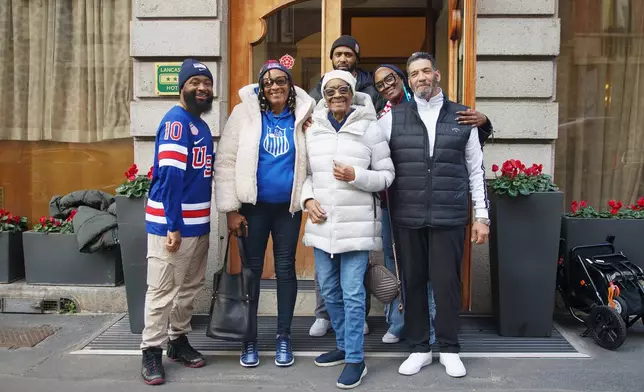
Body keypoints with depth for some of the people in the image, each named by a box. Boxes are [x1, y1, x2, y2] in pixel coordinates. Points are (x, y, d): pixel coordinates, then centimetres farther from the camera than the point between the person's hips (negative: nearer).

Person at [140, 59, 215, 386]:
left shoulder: (201, 125, 14)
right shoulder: (177, 120, -12)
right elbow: (170, 175, -19)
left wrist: (204, 219, 13)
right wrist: (173, 225, -22)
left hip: (198, 222, 9)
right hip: (170, 222, -9)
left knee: (189, 287, 17)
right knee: (162, 290, -1)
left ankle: (178, 340, 31)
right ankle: (151, 351, 11)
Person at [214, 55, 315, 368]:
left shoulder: (302, 116, 2)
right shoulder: (245, 113, -4)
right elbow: (225, 163, -5)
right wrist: (231, 209, -8)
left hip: (289, 208, 2)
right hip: (253, 206, -1)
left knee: (285, 269, 9)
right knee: (251, 269, 7)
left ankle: (283, 336, 24)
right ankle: (249, 338, 22)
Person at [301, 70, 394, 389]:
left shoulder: (369, 129, -4)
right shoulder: (313, 129, 7)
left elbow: (386, 176, -2)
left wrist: (355, 175, -17)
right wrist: (308, 199, -3)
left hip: (356, 224, -4)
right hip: (322, 224, 5)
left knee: (352, 293, -3)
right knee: (329, 290, 15)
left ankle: (355, 359, 12)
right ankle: (344, 346, 34)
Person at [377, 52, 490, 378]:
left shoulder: (462, 117, 6)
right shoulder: (392, 117, 4)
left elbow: (476, 170, 8)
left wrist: (482, 215, 5)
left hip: (449, 218, 0)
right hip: (407, 218, 1)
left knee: (447, 282, 5)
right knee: (413, 282, 9)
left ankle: (449, 349, 24)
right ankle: (419, 348, 25)